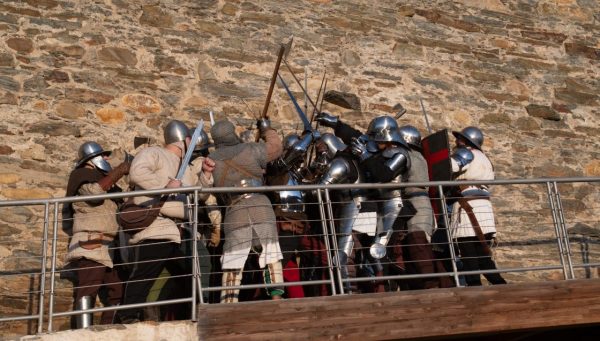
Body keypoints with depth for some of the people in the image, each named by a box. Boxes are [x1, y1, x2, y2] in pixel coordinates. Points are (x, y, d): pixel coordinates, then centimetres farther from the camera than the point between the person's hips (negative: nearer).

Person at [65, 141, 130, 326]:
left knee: (119, 290, 8)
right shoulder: (82, 174, 1)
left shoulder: (102, 178, 26)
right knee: (87, 291, -15)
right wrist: (118, 172, -15)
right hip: (90, 245, -9)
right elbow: (94, 191, -21)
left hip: (108, 247, 9)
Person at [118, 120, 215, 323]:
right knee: (144, 275, -11)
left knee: (190, 276, 14)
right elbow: (137, 172, -20)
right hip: (154, 230, -9)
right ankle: (129, 317, -7)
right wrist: (166, 183, -20)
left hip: (177, 232, 9)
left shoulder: (186, 166, 24)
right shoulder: (154, 153, -2)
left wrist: (206, 173, 11)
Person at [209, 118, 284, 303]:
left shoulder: (211, 160, 11)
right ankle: (276, 297, 0)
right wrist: (267, 129, 33)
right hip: (261, 207, -1)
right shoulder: (250, 149, 6)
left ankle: (228, 305, -1)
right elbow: (276, 147, 17)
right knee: (270, 257, 5)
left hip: (235, 213, 1)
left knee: (232, 263, 4)